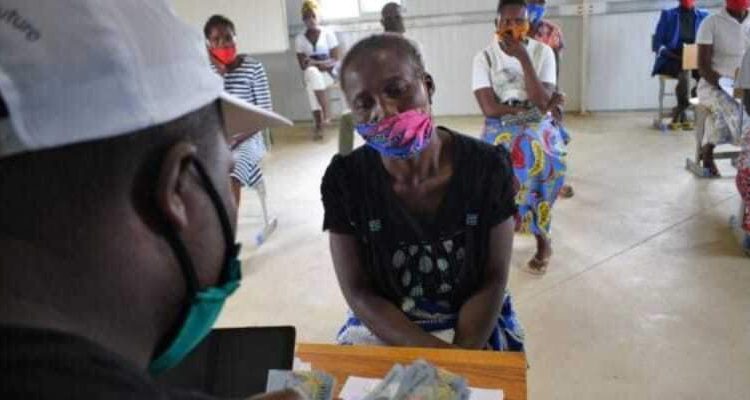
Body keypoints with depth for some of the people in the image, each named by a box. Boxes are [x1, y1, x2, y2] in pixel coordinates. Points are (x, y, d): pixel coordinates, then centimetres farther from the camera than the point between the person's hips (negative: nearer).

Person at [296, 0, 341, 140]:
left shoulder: (328, 33, 1)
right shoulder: (300, 39, 6)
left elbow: (335, 60, -5)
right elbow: (303, 65, 1)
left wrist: (314, 63, -19)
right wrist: (320, 65, -17)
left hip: (329, 73, -2)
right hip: (312, 74, 2)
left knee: (312, 82, -34)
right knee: (312, 72, -36)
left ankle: (318, 127, -36)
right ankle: (325, 113, -39)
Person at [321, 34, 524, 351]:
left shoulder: (488, 167, -13)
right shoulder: (344, 179, -13)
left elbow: (493, 280, -8)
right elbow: (358, 292, -10)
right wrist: (440, 356, -20)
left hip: (475, 325, 0)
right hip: (381, 326, 1)